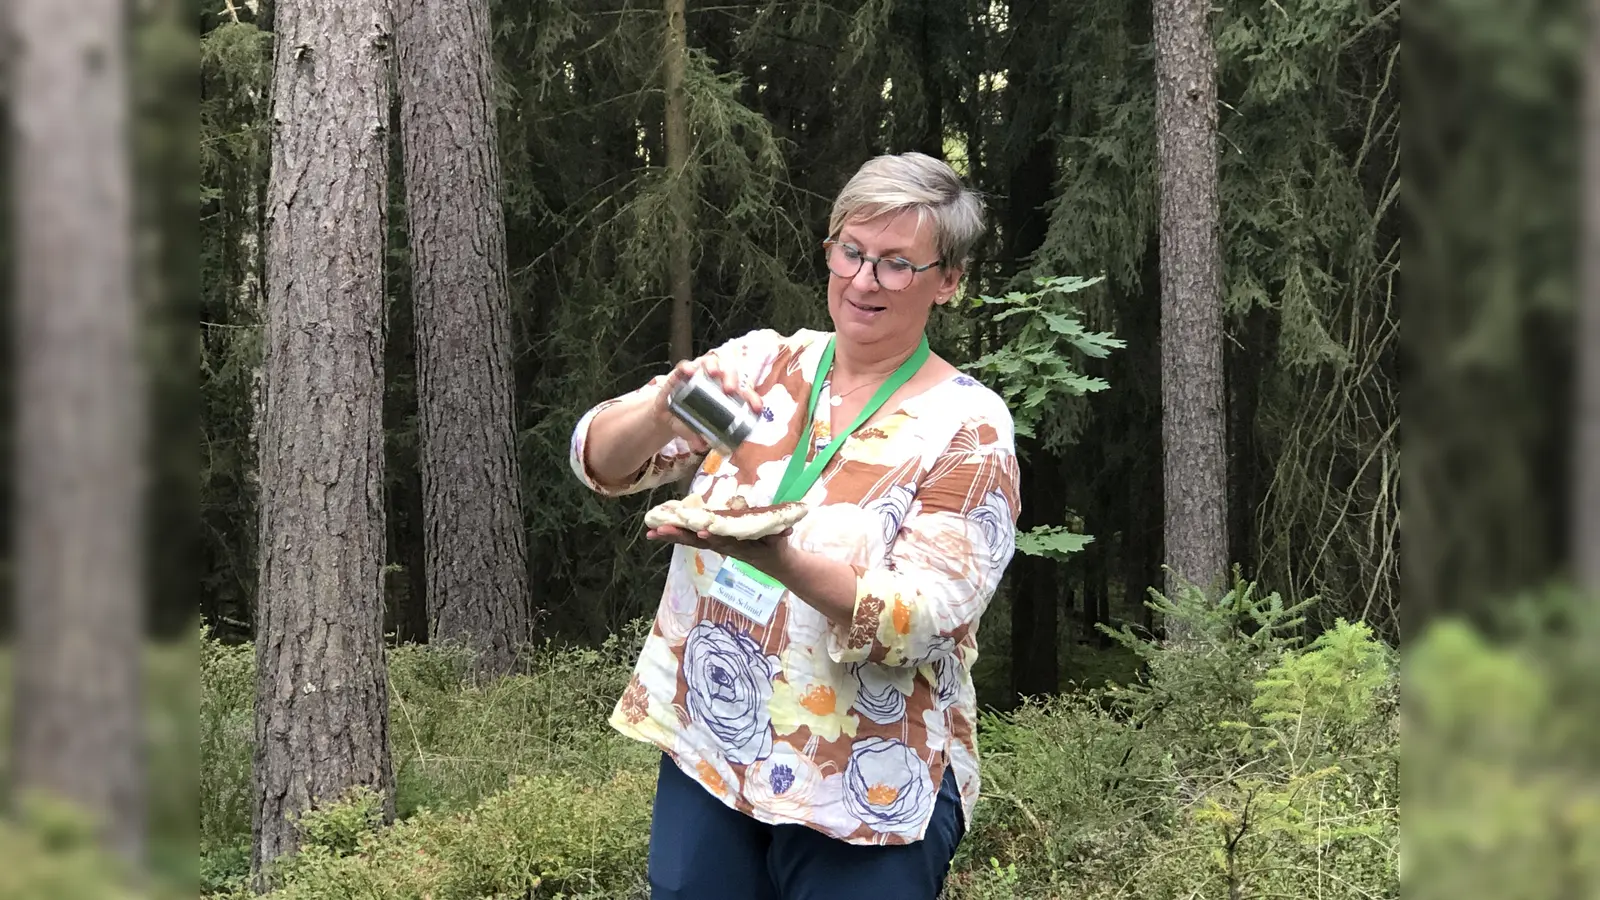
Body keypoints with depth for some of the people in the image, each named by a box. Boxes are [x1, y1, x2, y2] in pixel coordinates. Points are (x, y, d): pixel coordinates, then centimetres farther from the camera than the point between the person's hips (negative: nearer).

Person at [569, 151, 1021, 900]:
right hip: (704, 756, 4)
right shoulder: (763, 365, 4)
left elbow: (917, 623, -17)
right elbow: (601, 461, -1)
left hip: (866, 795, -3)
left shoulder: (967, 427, -8)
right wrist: (665, 412, -24)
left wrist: (773, 558, -33)